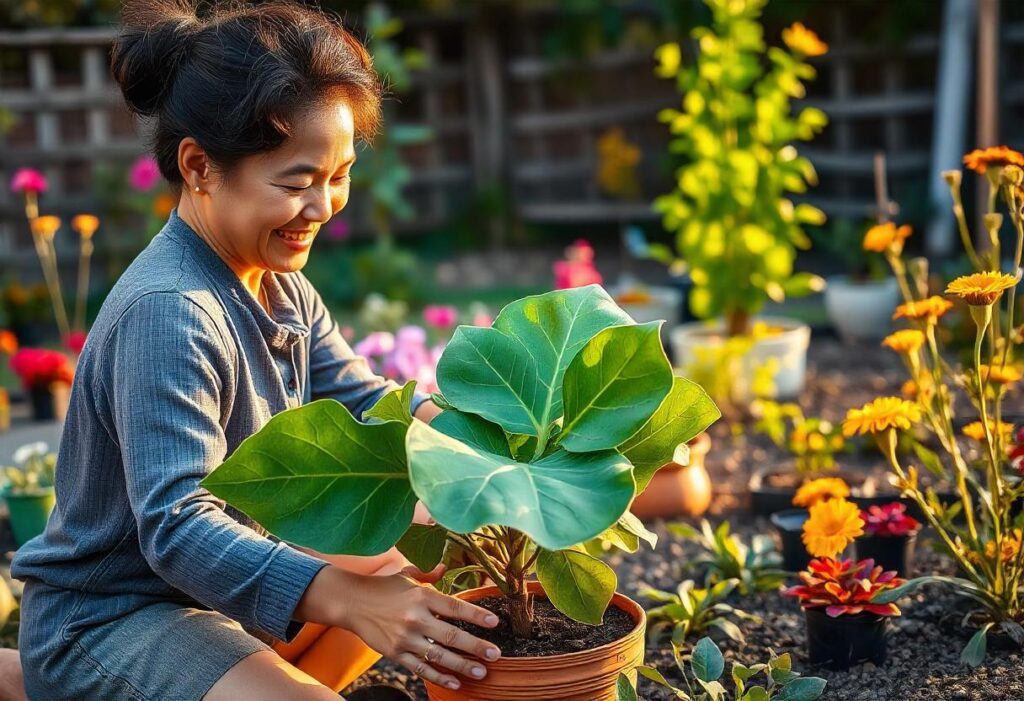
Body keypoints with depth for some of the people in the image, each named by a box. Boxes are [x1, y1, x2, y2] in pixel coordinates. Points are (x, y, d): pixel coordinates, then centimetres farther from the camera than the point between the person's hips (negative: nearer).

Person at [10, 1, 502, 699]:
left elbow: (359, 398, 1)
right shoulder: (167, 314, -29)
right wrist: (350, 601, -46)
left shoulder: (283, 287, 3)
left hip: (224, 580, 10)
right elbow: (177, 526, -35)